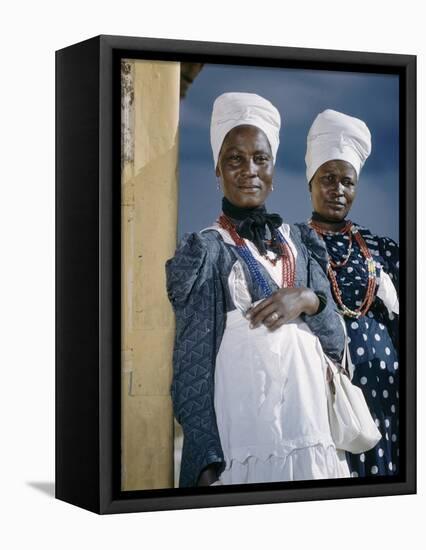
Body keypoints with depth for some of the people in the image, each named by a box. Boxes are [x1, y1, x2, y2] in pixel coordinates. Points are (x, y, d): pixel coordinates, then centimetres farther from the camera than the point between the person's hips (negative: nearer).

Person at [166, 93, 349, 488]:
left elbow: (336, 340, 12)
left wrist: (309, 301, -9)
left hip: (312, 436, 5)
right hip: (243, 445, -5)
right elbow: (192, 368, -8)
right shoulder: (205, 250, -3)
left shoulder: (293, 241, 12)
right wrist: (208, 464, -17)